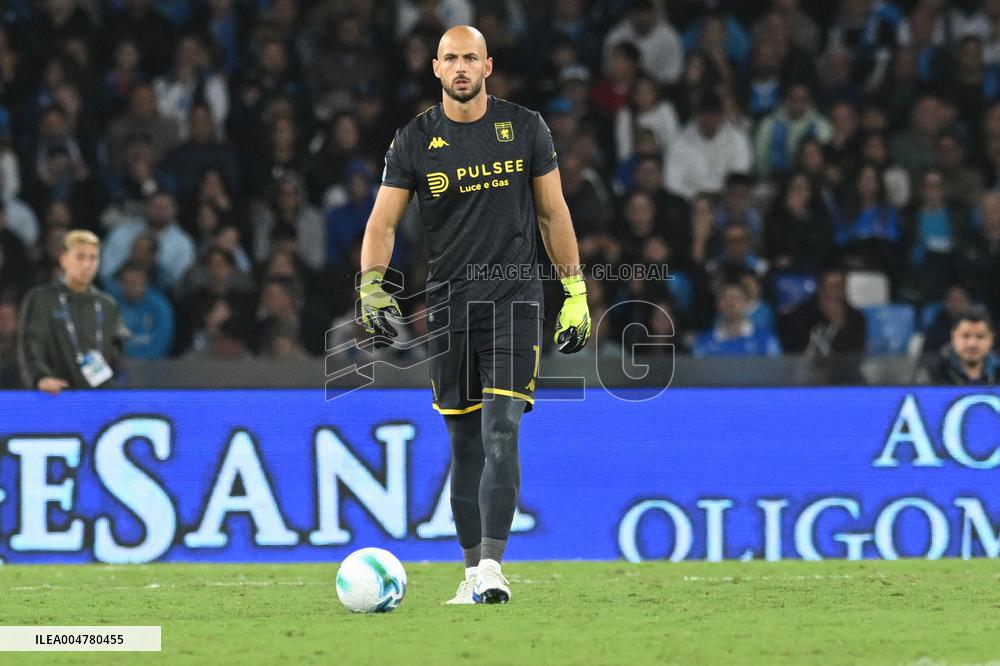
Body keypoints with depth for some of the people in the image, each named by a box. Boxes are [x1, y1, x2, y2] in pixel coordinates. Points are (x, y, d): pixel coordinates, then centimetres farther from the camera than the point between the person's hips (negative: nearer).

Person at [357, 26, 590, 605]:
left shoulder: (525, 128, 3)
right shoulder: (414, 141, 2)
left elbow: (553, 213, 9)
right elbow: (384, 220, 0)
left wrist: (576, 293, 6)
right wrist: (372, 283, -18)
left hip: (515, 302, -2)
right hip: (449, 308, 2)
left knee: (500, 437, -15)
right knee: (465, 447, 8)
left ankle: (493, 568, -18)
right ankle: (473, 571, 17)